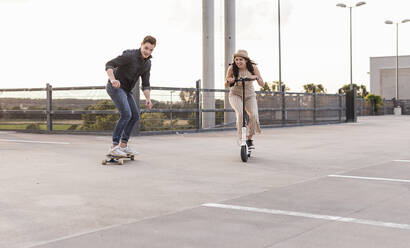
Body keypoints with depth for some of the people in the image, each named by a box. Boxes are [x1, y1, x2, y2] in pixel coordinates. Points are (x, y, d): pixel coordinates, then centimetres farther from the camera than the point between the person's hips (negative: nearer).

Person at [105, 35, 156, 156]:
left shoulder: (147, 63, 3)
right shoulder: (129, 55, -22)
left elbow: (145, 84, 7)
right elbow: (109, 65, -27)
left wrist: (148, 99, -8)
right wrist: (113, 80, -45)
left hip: (125, 90, 9)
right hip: (115, 87, -9)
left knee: (135, 116, 6)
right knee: (126, 115, -21)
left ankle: (123, 145, 13)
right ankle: (114, 147, -19)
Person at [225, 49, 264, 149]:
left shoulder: (253, 67, -14)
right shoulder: (232, 68, -15)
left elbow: (262, 84, -15)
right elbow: (226, 85, -7)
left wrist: (256, 77, -35)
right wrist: (228, 80, -30)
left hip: (250, 96, 1)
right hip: (235, 95, -1)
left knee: (254, 115, -22)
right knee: (240, 113, -30)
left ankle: (249, 139, 0)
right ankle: (241, 139, -16)